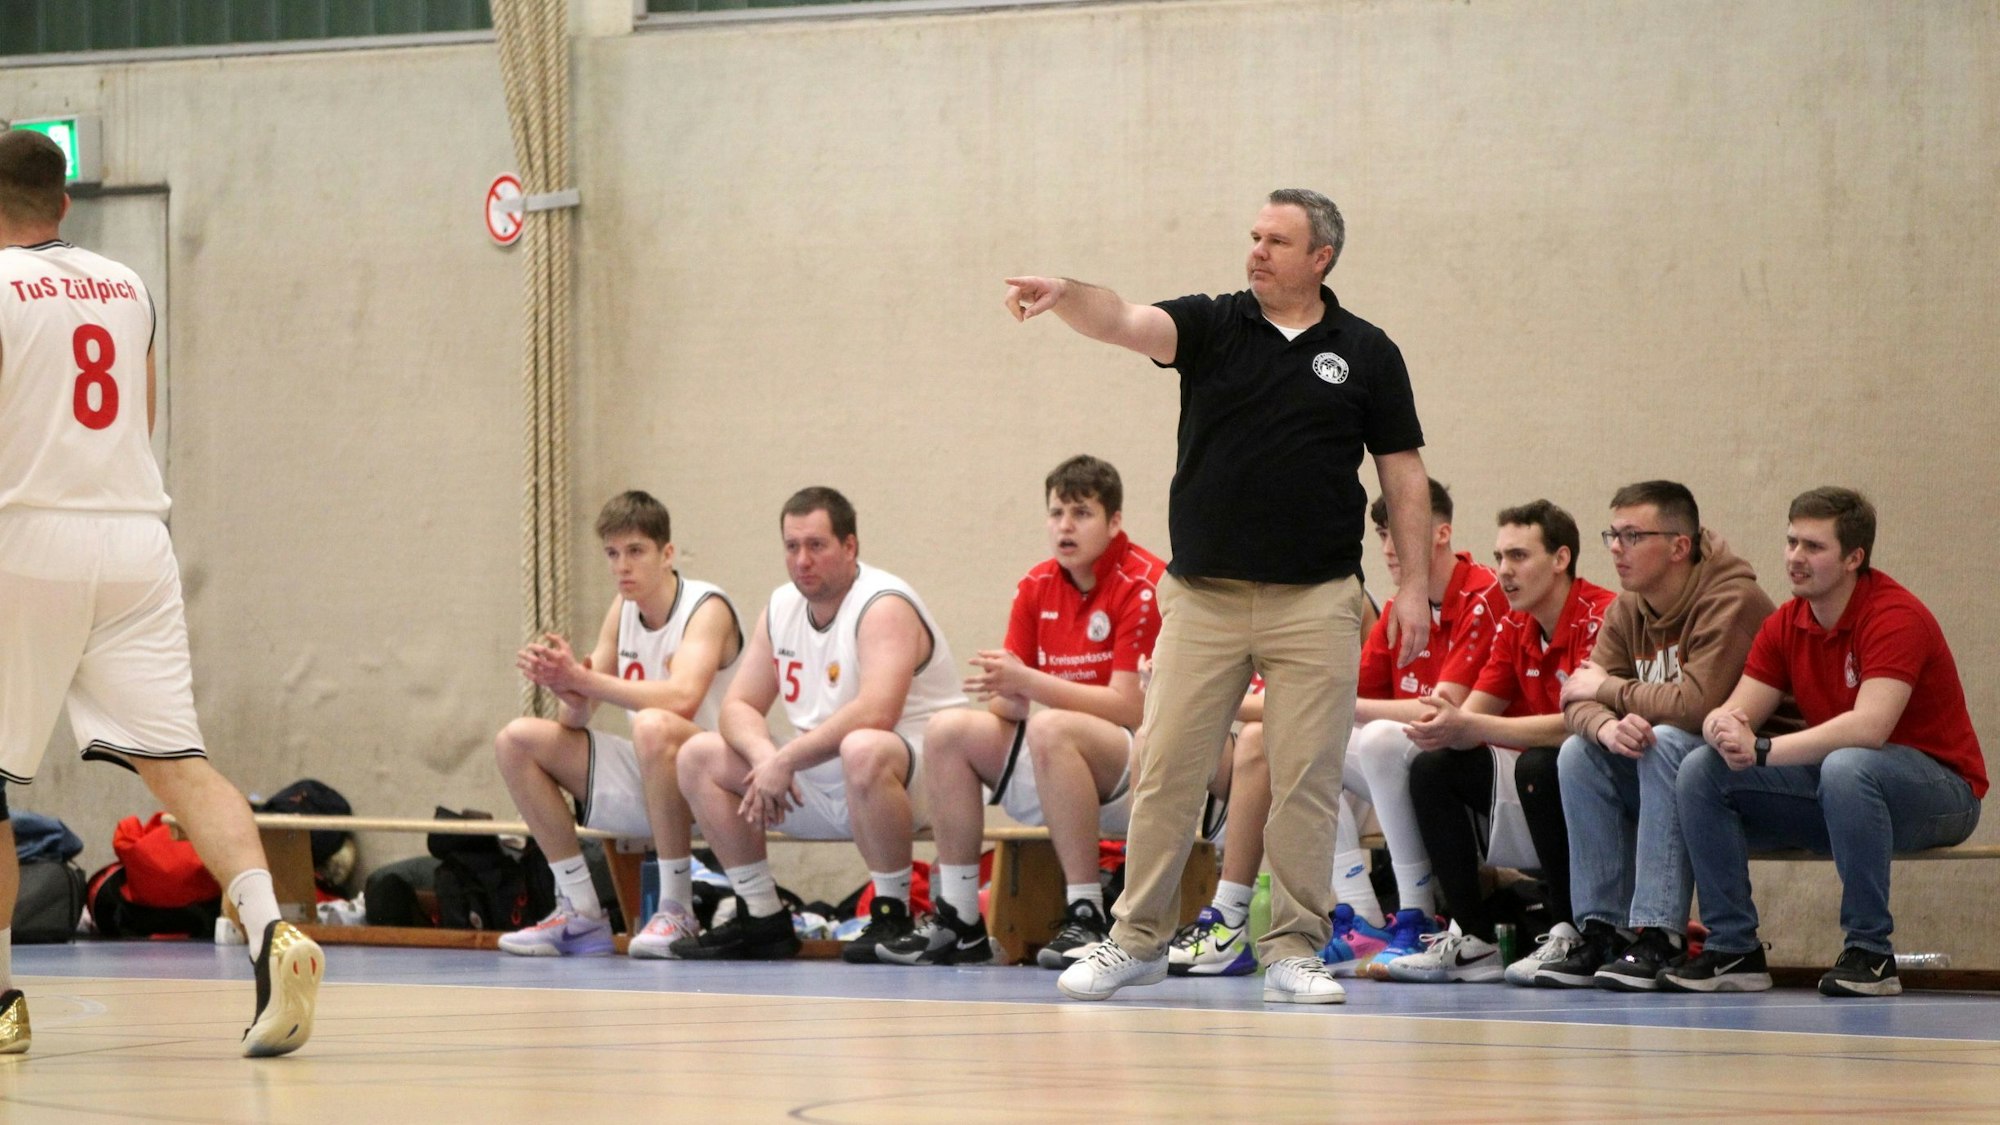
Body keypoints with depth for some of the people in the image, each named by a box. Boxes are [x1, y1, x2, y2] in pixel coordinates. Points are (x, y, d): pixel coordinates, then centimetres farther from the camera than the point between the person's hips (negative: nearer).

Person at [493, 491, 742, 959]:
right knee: (517, 740, -1)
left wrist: (583, 678, -32)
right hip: (640, 788, 8)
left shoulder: (707, 608, -13)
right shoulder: (623, 609, 8)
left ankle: (677, 912, -29)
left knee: (653, 725, -38)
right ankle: (580, 913, -3)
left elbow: (682, 698, -32)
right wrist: (560, 680, -18)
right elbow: (576, 718, 5)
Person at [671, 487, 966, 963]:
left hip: (917, 772, -9)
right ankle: (762, 919, 5)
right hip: (819, 788, 9)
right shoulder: (781, 608, 8)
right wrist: (765, 757, -17)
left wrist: (786, 760, -30)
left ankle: (892, 917, -27)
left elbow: (875, 713, -33)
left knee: (862, 751, -42)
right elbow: (738, 706, 6)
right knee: (698, 757, 2)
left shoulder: (883, 607, -18)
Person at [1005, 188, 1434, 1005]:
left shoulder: (1366, 354, 6)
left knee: (1307, 779, -2)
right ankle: (1138, 940, 11)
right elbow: (1124, 323, -13)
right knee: (1165, 769, 1)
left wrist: (1415, 584, 1)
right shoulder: (1213, 327, 5)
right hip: (1203, 595, 1)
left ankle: (1295, 952, 6)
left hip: (1315, 601, -1)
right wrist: (1063, 295, -34)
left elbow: (1402, 473, 8)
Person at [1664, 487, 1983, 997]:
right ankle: (1733, 949, -6)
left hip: (1938, 790, -7)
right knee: (1702, 770, -8)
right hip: (1833, 789, 7)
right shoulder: (1786, 625, 3)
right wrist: (1724, 728, -27)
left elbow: (1869, 726, -33)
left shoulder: (1895, 616, -20)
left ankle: (1869, 952, -27)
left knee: (1845, 769, -40)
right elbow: (1732, 713, -2)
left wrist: (1763, 749, -34)